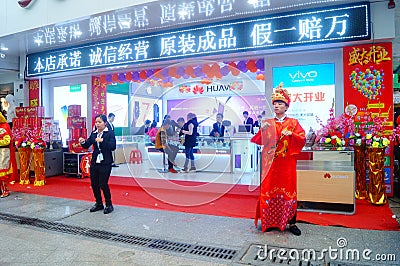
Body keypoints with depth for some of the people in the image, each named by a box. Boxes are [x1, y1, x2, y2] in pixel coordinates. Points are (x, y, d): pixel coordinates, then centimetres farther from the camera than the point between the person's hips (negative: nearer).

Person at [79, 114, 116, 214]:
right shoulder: (93, 134, 10)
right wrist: (83, 142, -12)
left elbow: (113, 146, -16)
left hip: (105, 163, -6)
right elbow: (87, 146, 9)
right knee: (94, 184, 10)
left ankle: (109, 205, 13)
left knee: (103, 184, -6)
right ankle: (99, 203, 28)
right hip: (94, 162, 6)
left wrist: (102, 140, -27)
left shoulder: (110, 133, -5)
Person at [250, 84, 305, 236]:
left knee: (288, 190, 0)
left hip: (287, 162, -1)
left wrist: (291, 134, -17)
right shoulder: (267, 123, 11)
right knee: (269, 189, 1)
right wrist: (262, 130, -16)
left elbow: (302, 139, -2)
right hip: (270, 162, 2)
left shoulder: (293, 122, 8)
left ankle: (291, 223, 9)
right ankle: (269, 222, 13)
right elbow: (259, 141, 2)